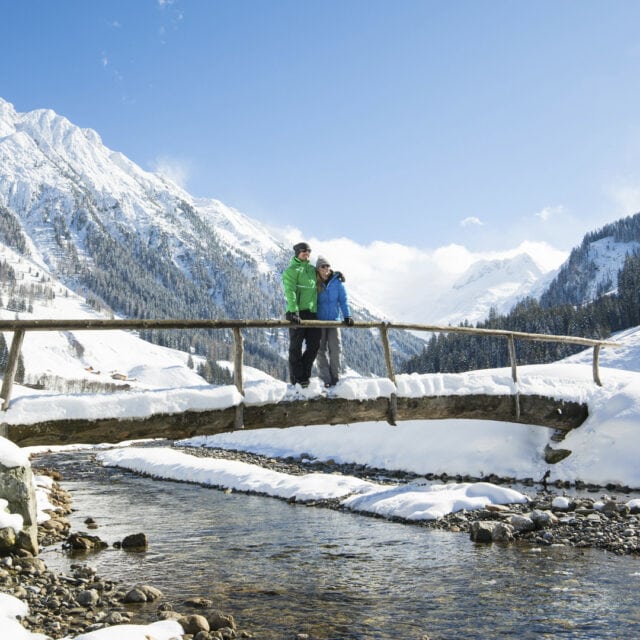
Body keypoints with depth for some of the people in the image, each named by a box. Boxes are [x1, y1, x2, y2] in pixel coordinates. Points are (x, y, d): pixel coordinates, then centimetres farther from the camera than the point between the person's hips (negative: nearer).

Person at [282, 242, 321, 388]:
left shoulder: (312, 269, 19)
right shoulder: (291, 270, -2)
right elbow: (290, 292, -13)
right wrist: (294, 311, -25)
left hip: (312, 312, 7)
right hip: (298, 313, -7)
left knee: (314, 345, 5)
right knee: (296, 346, -1)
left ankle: (304, 375, 18)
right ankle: (297, 380, 3)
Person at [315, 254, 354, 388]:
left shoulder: (337, 281, 0)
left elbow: (343, 300, 1)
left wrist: (347, 316, -8)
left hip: (334, 320, 0)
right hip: (319, 321, 0)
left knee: (335, 349, -4)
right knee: (321, 350, 0)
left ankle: (335, 378, 6)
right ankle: (325, 379, 3)